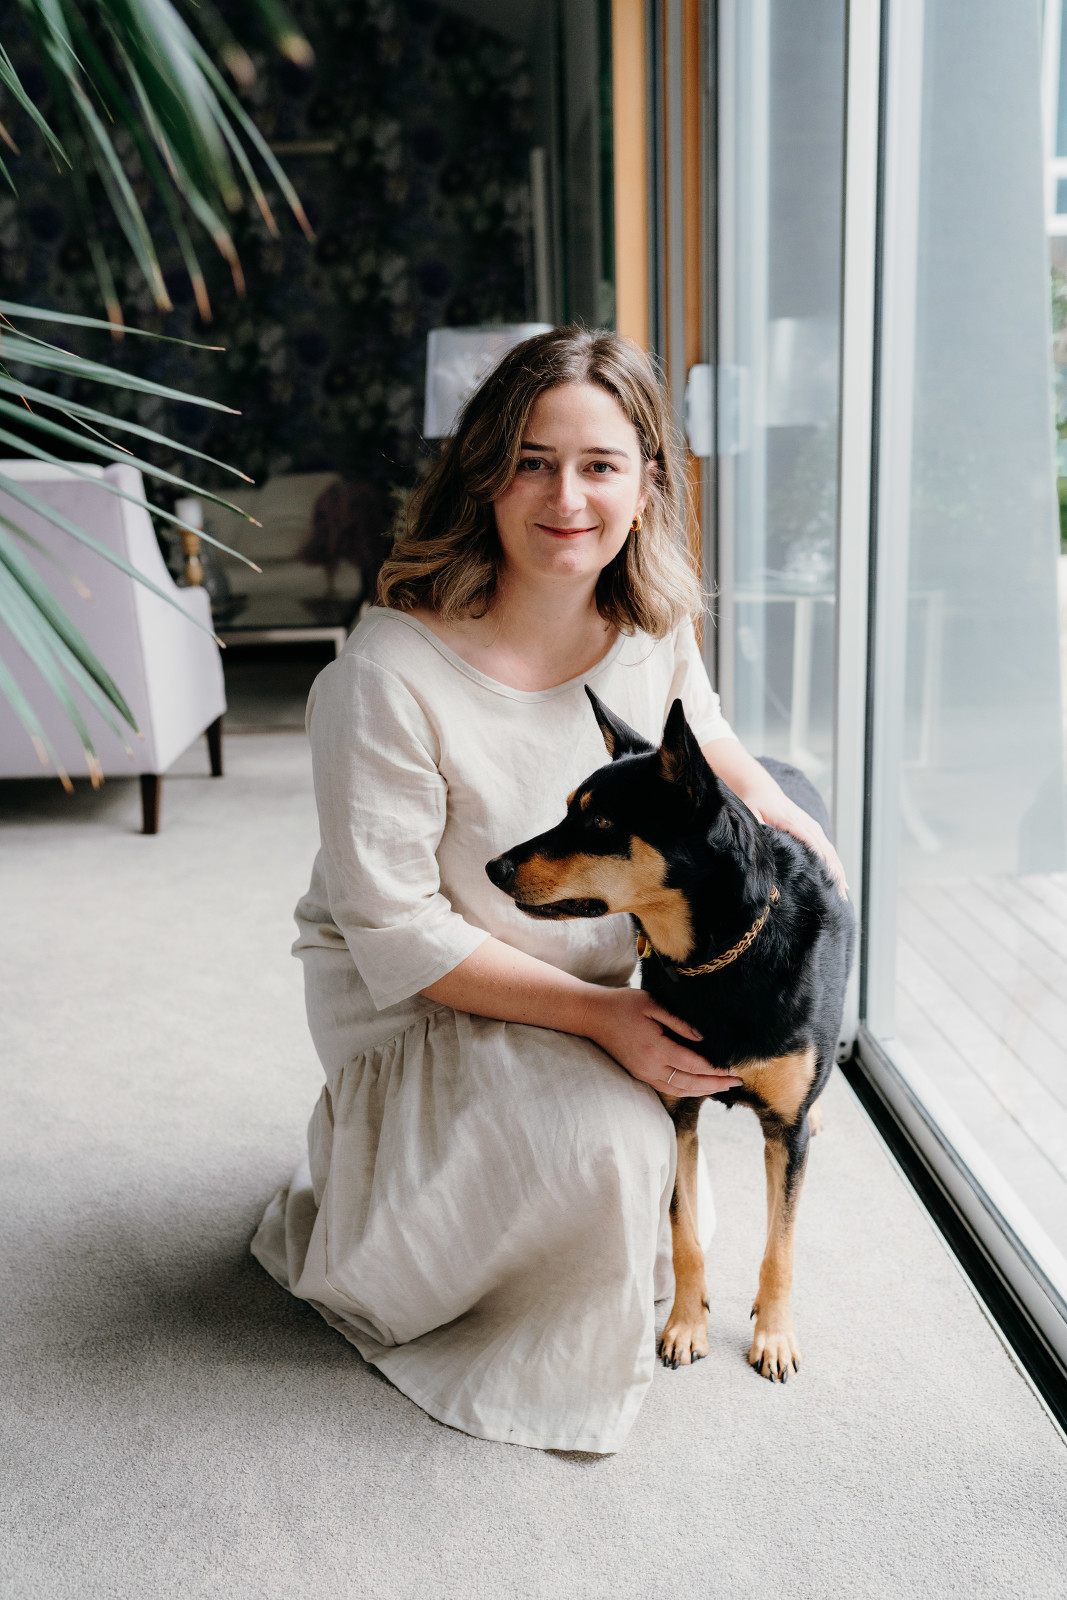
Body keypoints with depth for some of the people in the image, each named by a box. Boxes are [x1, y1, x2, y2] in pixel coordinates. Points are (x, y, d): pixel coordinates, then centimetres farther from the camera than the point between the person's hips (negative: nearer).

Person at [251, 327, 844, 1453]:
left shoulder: (653, 622, -10)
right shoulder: (389, 676, -29)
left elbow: (692, 727, 15)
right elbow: (396, 935, -24)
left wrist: (766, 800, -4)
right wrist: (598, 1014, -26)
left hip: (609, 973, 7)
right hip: (417, 1003, -7)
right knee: (604, 1148, -25)